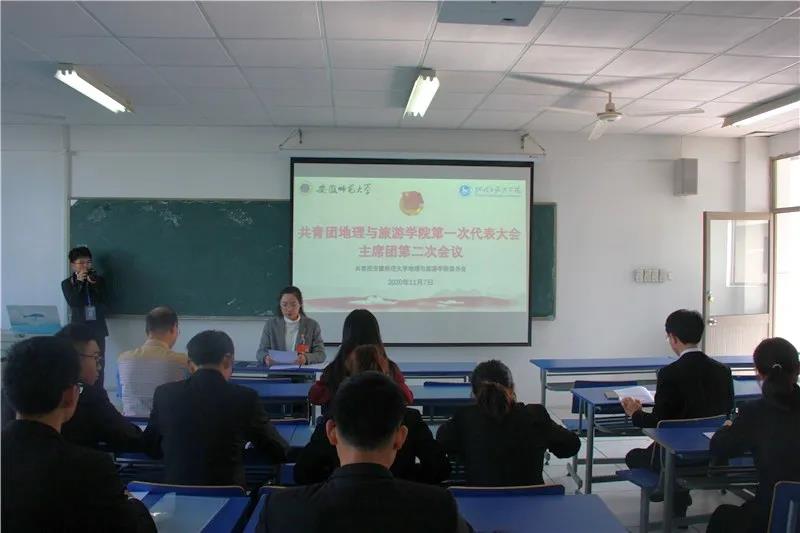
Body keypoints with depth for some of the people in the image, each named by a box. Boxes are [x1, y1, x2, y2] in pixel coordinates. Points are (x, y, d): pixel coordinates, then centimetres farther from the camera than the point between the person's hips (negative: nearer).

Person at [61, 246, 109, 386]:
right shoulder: (67, 283, 5)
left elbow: (102, 301, -2)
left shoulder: (99, 280, 7)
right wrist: (79, 282, -15)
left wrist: (94, 284, -13)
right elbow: (72, 303, -9)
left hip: (97, 327, 1)